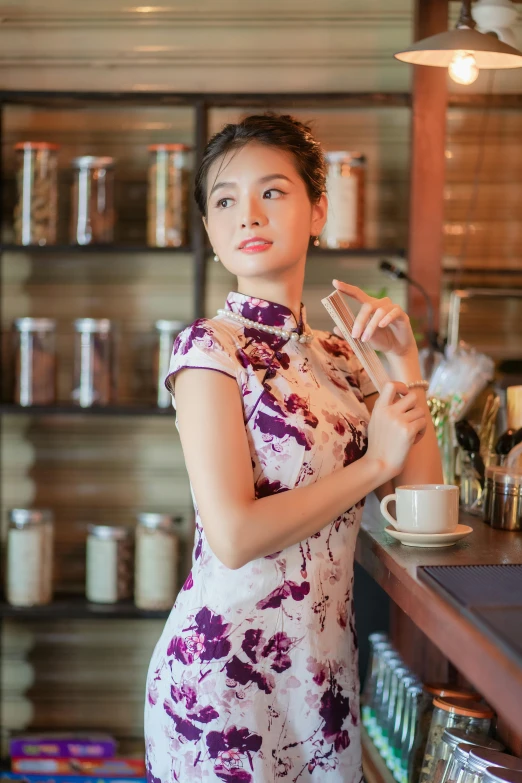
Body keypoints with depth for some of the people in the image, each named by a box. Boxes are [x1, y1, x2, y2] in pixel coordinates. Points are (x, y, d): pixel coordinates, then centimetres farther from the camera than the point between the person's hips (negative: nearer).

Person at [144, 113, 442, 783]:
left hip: (326, 670, 7)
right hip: (226, 670, -6)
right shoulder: (209, 348, -12)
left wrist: (404, 363, 0)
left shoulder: (333, 355, 8)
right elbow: (235, 537, -22)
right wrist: (375, 462, -13)